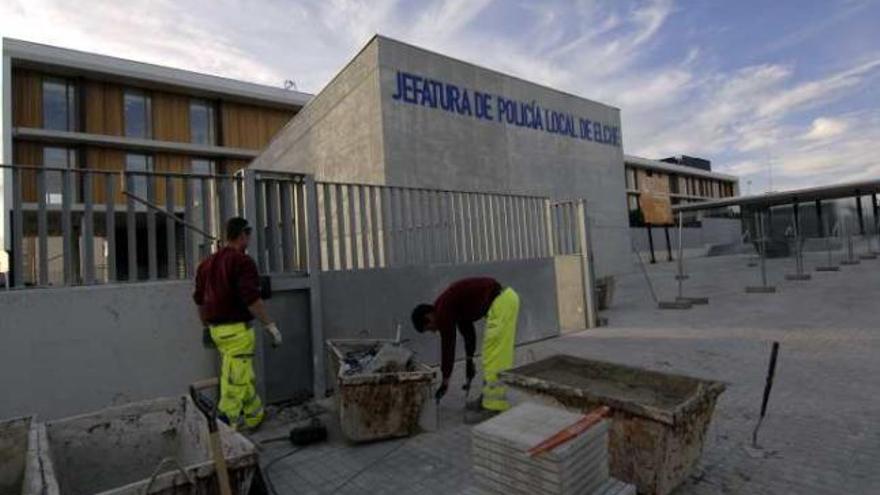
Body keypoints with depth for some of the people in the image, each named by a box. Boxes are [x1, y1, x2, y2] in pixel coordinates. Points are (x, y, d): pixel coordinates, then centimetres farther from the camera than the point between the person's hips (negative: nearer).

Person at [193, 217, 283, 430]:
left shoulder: (208, 262, 13)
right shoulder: (242, 261, -14)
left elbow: (199, 299, 19)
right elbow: (251, 298, -21)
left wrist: (207, 325, 31)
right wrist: (270, 325, -14)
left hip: (217, 328, 9)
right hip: (237, 329, -9)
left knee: (246, 376, 19)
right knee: (236, 380, -1)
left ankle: (255, 416, 30)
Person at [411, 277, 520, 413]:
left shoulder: (443, 310, -10)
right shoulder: (452, 305, 17)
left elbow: (447, 345, -7)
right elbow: (468, 331, 29)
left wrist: (445, 381, 2)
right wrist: (470, 360, 36)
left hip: (500, 302, -10)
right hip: (506, 296, 10)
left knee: (494, 355, -6)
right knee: (498, 354, 15)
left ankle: (494, 405, 0)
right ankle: (491, 397, 25)